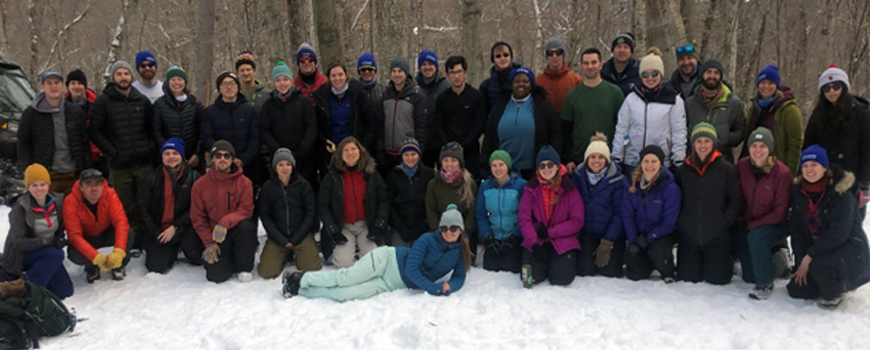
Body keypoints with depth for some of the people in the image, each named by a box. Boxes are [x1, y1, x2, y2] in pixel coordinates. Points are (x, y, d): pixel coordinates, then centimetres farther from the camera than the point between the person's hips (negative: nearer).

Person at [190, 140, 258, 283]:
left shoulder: (244, 183, -3)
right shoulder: (200, 185, 0)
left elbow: (246, 210, -11)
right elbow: (197, 217, 2)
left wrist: (225, 223, -29)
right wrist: (209, 243, -8)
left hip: (237, 229, 0)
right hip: (215, 235, 0)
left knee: (247, 227, -37)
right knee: (216, 275, -21)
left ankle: (244, 268, -12)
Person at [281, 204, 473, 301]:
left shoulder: (460, 252, 1)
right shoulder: (427, 240, -13)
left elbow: (459, 277, 3)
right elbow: (412, 269, -18)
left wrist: (448, 287, -20)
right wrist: (433, 288, -27)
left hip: (395, 284, 3)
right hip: (388, 260, -3)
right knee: (347, 277, -22)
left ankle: (301, 290, -1)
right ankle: (302, 278, 3)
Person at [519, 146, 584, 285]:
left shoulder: (569, 190, -4)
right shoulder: (531, 189, -1)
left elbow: (577, 221, -7)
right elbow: (524, 219, -6)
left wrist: (550, 232, -14)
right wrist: (534, 243, -19)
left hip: (562, 241, -1)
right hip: (535, 241, 1)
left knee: (561, 278, -18)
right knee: (531, 277, -16)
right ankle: (545, 263, 19)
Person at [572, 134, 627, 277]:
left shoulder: (617, 180, -11)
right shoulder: (577, 176, -4)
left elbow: (619, 213, -10)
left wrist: (607, 243, -12)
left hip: (611, 234, -1)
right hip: (586, 234, 2)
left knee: (610, 271, -12)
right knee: (584, 271, -11)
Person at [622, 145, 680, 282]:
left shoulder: (671, 188, -16)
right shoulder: (632, 187, -4)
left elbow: (669, 222, -15)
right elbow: (628, 217, -3)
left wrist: (648, 238, -21)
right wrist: (633, 242, -13)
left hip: (662, 235, -3)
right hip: (639, 234, 3)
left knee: (656, 253, -35)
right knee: (634, 274, -7)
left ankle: (669, 272, 1)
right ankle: (649, 263, 28)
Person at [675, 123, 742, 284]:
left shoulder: (726, 169, -3)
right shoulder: (684, 171, 6)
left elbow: (735, 200, -3)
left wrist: (724, 222, -11)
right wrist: (680, 223, 1)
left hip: (717, 236, -2)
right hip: (689, 235, 3)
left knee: (716, 278, 1)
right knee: (687, 277, 6)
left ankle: (727, 261, 33)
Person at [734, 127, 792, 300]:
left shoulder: (782, 173, -18)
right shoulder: (742, 166, -7)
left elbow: (780, 212, -17)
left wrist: (753, 226, -21)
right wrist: (741, 222, -7)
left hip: (776, 225, -4)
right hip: (747, 224, 5)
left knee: (756, 237, -38)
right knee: (749, 277, 4)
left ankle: (765, 284, -22)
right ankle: (778, 259, 34)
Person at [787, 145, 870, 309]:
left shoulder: (841, 194, -20)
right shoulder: (798, 191, -1)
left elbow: (838, 234, -26)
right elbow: (795, 228, 0)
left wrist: (810, 256, -27)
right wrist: (801, 261, -8)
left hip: (847, 249, -6)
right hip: (817, 251, 6)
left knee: (819, 265, -36)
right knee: (796, 290, -1)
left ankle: (835, 293, -2)